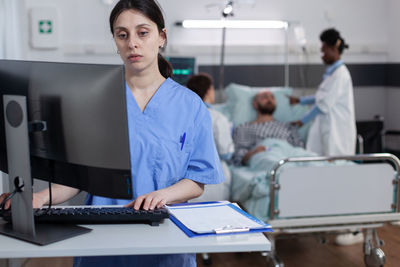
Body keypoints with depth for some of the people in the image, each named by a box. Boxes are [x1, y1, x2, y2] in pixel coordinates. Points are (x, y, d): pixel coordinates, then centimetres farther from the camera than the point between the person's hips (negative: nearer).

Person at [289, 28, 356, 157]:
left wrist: (302, 120, -9)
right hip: (328, 127, 9)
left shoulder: (340, 74, -15)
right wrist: (299, 100, 23)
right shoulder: (331, 72, 15)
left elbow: (324, 104, -17)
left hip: (337, 130, -9)